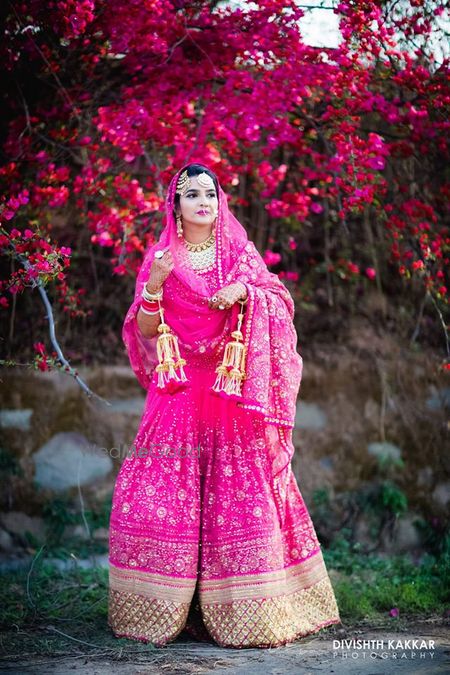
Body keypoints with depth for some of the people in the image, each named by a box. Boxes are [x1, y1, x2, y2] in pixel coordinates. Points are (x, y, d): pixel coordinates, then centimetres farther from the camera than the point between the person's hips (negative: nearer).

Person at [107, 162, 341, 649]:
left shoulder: (241, 253, 12)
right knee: (162, 494, -8)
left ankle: (247, 609, -2)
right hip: (178, 394, 0)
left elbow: (277, 306, 6)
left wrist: (244, 291, -12)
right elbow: (146, 332, 4)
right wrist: (154, 286, -12)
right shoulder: (161, 258, 9)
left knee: (241, 494, -7)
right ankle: (160, 606, 0)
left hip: (233, 395, 0)